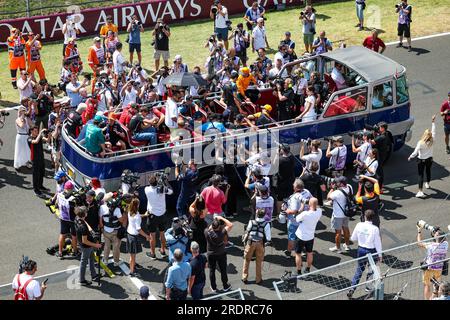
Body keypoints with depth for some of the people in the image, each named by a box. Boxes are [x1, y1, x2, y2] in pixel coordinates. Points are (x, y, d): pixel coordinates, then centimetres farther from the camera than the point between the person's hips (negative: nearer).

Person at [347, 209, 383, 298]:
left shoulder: (359, 225, -10)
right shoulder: (375, 229, -19)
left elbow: (353, 238, 1)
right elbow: (378, 243, -12)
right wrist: (380, 254, 0)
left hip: (361, 250, 3)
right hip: (371, 251, -3)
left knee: (359, 270, 15)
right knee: (372, 270, 21)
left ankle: (352, 289, 7)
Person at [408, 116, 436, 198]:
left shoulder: (420, 143, -26)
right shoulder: (431, 141, -16)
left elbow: (415, 152, -20)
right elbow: (434, 131, -4)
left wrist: (410, 157, -2)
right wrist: (433, 122, 3)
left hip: (421, 160, -4)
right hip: (429, 159, 4)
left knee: (421, 175, -1)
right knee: (428, 171, 28)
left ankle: (420, 191, -8)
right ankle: (427, 184, 52)